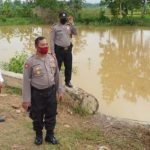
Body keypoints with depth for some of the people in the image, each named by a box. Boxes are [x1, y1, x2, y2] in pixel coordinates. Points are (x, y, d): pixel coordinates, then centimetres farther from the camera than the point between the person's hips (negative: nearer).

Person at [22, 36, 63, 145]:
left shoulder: (52, 58, -2)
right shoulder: (30, 62, -16)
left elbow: (57, 76, 9)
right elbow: (26, 81, -12)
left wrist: (60, 90, 11)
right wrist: (26, 99, -11)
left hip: (51, 91, 4)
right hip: (37, 93, -3)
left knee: (51, 115, 15)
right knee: (37, 116, 13)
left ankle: (50, 135, 35)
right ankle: (38, 135, 37)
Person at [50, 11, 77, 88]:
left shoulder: (69, 26, 6)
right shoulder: (55, 27, -5)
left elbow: (75, 33, -8)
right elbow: (52, 40, -6)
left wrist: (72, 23, -14)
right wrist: (53, 52, -12)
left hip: (68, 49, 4)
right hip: (59, 49, -4)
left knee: (69, 66, 12)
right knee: (57, 66, 4)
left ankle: (68, 81, 28)